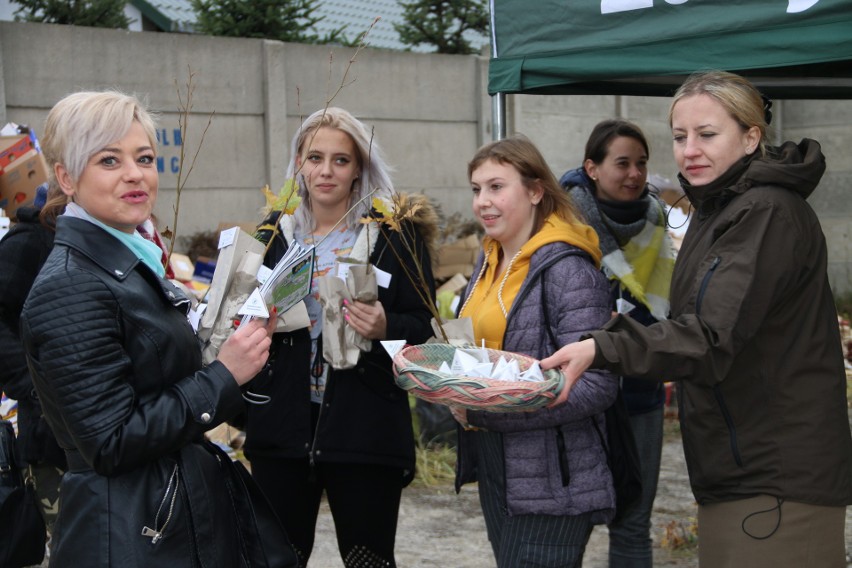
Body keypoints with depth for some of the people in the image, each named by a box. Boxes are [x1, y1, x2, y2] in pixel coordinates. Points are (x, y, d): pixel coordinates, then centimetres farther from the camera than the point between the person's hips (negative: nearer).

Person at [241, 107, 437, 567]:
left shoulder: (396, 232, -1)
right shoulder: (275, 231, 9)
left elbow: (423, 324, 0)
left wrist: (385, 328, -20)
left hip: (365, 427, -3)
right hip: (281, 424, 3)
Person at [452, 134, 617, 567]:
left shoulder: (567, 269, -16)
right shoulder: (491, 260, 11)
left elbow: (596, 386, -23)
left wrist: (484, 409, -23)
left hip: (550, 481, -9)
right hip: (494, 467, 9)